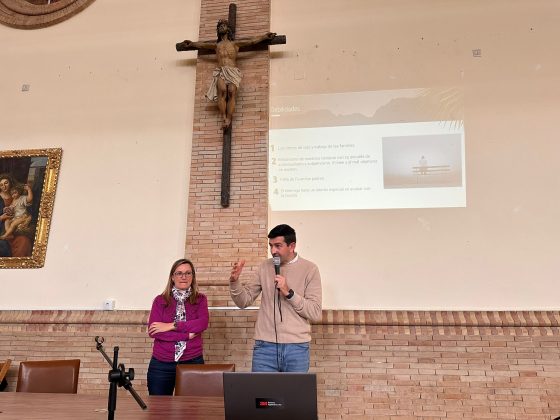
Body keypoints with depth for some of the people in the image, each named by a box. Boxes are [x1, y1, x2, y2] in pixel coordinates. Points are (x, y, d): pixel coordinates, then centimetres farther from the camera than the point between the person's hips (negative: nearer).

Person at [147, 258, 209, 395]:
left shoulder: (200, 299, 5)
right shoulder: (160, 300, 3)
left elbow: (202, 323, -12)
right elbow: (153, 331, -8)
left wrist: (171, 326, -16)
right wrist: (187, 334, -13)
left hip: (193, 362, 0)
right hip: (162, 365, 0)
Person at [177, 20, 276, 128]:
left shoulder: (235, 43, 24)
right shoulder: (216, 45, 29)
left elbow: (252, 41, 20)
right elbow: (201, 44, 38)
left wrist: (265, 36, 14)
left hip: (233, 71, -1)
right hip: (220, 71, 1)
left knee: (231, 92, -27)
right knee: (222, 90, -30)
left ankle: (228, 119, -36)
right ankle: (224, 119, -37)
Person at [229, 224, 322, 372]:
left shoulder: (309, 269, -2)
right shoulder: (264, 267, 6)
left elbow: (315, 313, -7)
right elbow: (244, 301, 6)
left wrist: (288, 292, -17)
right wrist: (234, 281, -11)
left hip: (297, 347, -1)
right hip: (265, 346, 2)